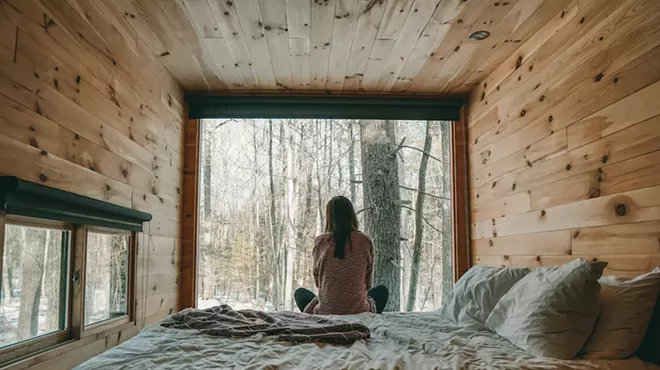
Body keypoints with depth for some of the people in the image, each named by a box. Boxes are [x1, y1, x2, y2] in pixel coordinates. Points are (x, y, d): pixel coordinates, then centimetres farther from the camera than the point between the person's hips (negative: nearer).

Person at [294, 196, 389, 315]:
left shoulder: (320, 242, -6)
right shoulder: (365, 241, -5)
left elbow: (317, 282, 7)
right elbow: (368, 283, 4)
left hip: (325, 313, 0)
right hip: (359, 312, 0)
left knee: (300, 292, 31)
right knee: (382, 291, 31)